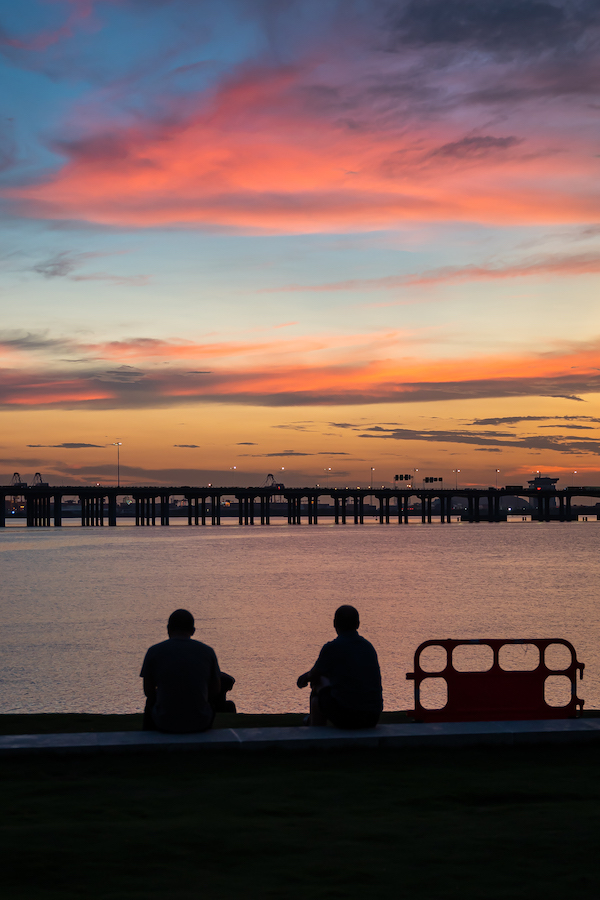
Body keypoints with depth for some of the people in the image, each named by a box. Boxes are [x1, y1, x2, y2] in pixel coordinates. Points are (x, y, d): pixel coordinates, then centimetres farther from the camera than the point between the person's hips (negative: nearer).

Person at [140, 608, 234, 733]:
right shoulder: (207, 651, -2)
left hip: (165, 723, -1)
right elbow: (215, 690, 5)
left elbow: (149, 691, 1)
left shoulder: (154, 652, -5)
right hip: (200, 723, 1)